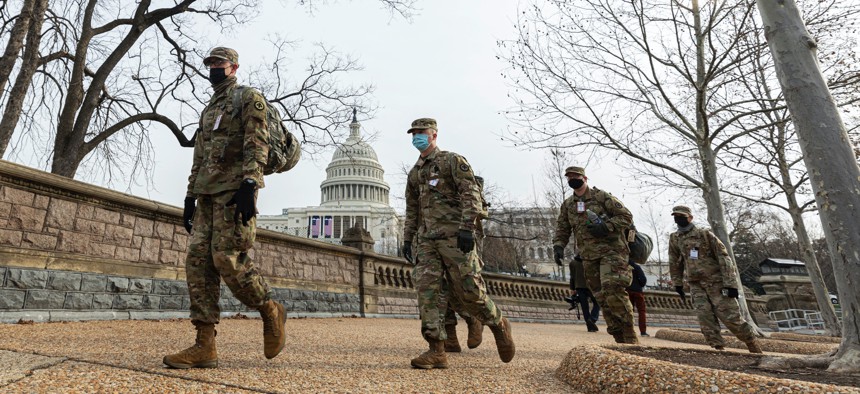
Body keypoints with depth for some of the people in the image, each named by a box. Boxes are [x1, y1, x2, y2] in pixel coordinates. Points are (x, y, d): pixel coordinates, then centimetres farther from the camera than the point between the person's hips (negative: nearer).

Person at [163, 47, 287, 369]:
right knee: (198, 259, -2)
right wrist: (191, 196, 17)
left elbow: (257, 144, -10)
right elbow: (199, 157, 26)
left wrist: (249, 186, -23)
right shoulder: (208, 109, 29)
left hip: (235, 187, -8)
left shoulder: (249, 98, 4)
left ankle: (271, 312, 5)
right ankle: (205, 346, -2)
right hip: (208, 192, 8)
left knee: (227, 258, -16)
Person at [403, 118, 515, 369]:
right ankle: (436, 351, -3)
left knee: (468, 291, -5)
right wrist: (407, 239, 17)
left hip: (454, 236, -6)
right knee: (428, 291, -5)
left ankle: (499, 325, 21)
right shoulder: (414, 173, 22)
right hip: (427, 241, 6)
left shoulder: (452, 160, 2)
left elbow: (471, 195, -9)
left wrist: (467, 228, -19)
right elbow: (411, 211, 25)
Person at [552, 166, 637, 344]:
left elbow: (626, 216, -3)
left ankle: (630, 338, -7)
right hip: (589, 258, 5)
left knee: (612, 290, -20)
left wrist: (606, 226, -18)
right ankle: (620, 340, 14)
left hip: (611, 251, -5)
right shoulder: (567, 205, 14)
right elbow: (562, 229, 16)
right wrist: (558, 246, -3)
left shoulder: (601, 196, -1)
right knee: (602, 298, 5)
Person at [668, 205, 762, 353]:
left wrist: (730, 283, -18)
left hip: (716, 281, -4)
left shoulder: (704, 233, -10)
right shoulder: (674, 238, 4)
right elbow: (674, 262, 15)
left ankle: (755, 348, 18)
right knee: (705, 316, -10)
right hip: (696, 284, 4)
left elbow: (723, 256, -13)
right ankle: (718, 348, -4)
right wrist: (677, 283, 13)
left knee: (730, 317, -2)